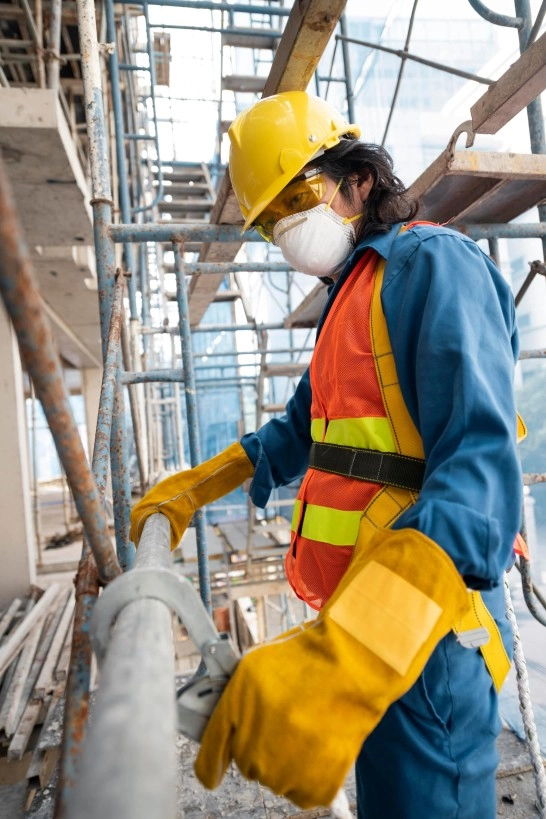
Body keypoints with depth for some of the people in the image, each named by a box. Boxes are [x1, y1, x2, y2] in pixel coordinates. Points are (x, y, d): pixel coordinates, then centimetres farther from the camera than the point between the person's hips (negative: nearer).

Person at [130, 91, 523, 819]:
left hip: (422, 635, -9)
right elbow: (301, 431, 25)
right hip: (368, 622, 9)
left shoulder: (432, 262, -12)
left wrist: (346, 654, -39)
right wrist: (191, 488, 24)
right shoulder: (351, 296, 18)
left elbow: (480, 464, -27)